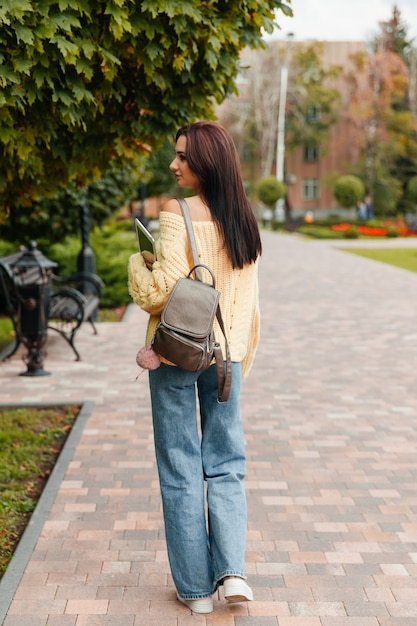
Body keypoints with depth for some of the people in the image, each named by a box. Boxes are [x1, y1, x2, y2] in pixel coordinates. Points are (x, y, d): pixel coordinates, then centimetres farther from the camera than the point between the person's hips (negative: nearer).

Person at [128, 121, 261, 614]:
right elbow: (248, 303, 7)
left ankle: (195, 586, 13)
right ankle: (232, 570, 0)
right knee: (225, 465, 14)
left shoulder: (177, 214, -14)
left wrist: (137, 263, 1)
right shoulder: (243, 221, 4)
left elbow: (161, 290, -19)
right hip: (225, 354, 5)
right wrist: (241, 362, 15)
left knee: (181, 470, 6)